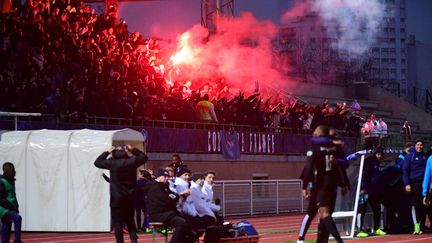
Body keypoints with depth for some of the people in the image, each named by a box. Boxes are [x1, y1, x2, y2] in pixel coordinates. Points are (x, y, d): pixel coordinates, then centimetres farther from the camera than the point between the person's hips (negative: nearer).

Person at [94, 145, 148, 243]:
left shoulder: (112, 163, -8)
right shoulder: (132, 161, -2)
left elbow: (97, 162, 4)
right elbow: (144, 157, 16)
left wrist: (107, 152, 9)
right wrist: (133, 150, 13)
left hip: (117, 197, -3)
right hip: (130, 197, 3)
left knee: (118, 222, 1)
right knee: (130, 220, 16)